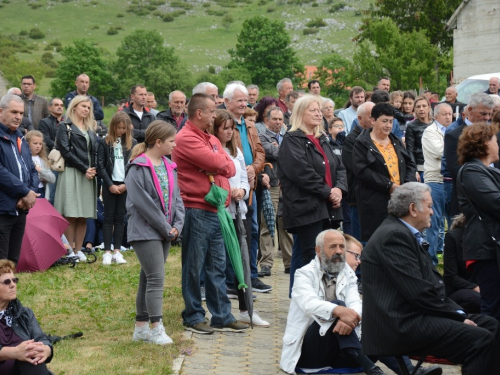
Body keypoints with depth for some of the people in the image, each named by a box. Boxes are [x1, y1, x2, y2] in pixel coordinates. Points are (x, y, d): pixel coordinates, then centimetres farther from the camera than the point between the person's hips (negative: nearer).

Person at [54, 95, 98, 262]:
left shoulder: (90, 129, 20)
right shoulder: (64, 127, 2)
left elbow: (95, 151, 16)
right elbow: (66, 151, -8)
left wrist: (94, 169, -4)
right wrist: (84, 169, -12)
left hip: (89, 175, 6)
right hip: (71, 173, -6)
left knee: (83, 216, 4)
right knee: (70, 215, -8)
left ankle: (78, 250, 8)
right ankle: (69, 251, -5)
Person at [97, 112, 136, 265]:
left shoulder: (132, 143, 6)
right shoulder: (105, 143, 2)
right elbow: (100, 166, -2)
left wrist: (126, 184, -8)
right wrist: (110, 185, -9)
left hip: (125, 185, 1)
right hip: (109, 185, -1)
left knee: (120, 218, 4)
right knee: (109, 218, 0)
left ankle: (117, 251, 6)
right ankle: (107, 252, 1)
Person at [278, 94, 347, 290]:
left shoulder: (322, 140, 21)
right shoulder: (292, 141, -6)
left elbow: (339, 167, 17)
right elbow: (302, 172, -17)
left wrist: (339, 188, -3)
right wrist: (327, 192, -14)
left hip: (327, 208, 8)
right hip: (306, 206, -8)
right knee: (310, 255, -10)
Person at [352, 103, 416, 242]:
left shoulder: (396, 142, 18)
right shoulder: (362, 144, -2)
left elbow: (410, 164, 17)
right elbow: (363, 171, -13)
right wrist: (389, 186, -16)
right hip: (375, 203, -5)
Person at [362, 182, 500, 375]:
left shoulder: (404, 233, 18)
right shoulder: (395, 235, -14)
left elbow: (433, 284, 15)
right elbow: (419, 292, -20)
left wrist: (458, 313, 2)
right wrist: (457, 314, -10)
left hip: (411, 315, 11)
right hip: (402, 324, -11)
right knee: (480, 340, -19)